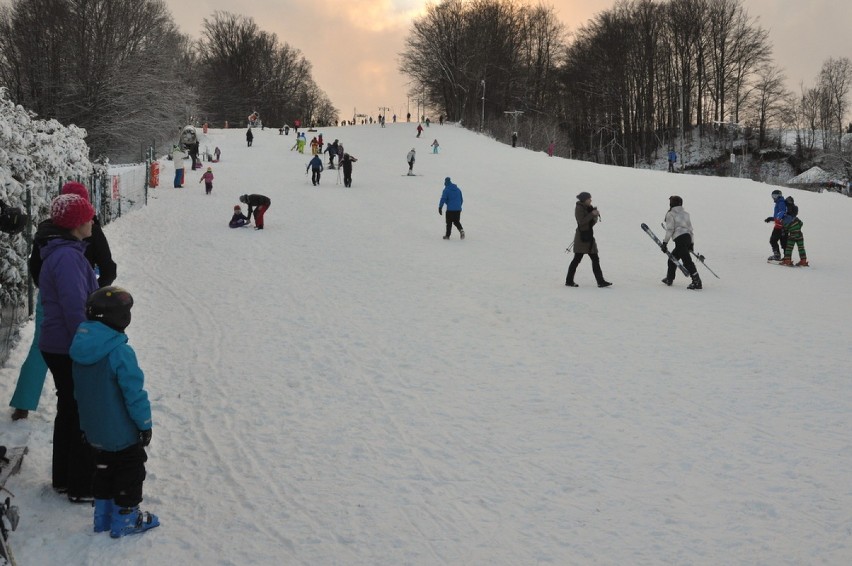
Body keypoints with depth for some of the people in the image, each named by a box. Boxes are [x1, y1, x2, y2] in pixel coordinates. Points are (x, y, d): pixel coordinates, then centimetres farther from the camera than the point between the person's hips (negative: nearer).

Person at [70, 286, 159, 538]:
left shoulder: (80, 347, -3)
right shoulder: (120, 353, -27)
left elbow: (80, 390, 9)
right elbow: (134, 393, -23)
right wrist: (145, 423, -11)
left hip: (94, 429, 7)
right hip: (123, 432, -7)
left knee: (104, 468, 22)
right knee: (130, 471, 10)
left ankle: (103, 515, 31)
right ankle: (125, 518, 18)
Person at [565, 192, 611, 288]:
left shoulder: (588, 208, 15)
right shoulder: (579, 208, -9)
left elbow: (593, 222, 15)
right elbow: (581, 221, -21)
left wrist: (596, 215, -5)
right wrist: (592, 214, -21)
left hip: (589, 236, 9)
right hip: (582, 237, -8)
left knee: (595, 260, 4)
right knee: (577, 259, -5)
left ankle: (600, 281, 2)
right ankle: (569, 281, 4)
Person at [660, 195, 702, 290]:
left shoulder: (670, 214, -1)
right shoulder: (685, 214, 19)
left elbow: (670, 229, -8)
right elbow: (690, 228, 19)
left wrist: (665, 242, -6)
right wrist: (691, 243, 23)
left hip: (680, 239, -8)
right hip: (688, 238, 8)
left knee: (687, 261, -12)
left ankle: (697, 281, -19)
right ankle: (669, 279, 29)